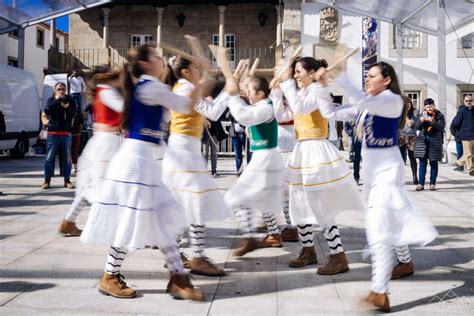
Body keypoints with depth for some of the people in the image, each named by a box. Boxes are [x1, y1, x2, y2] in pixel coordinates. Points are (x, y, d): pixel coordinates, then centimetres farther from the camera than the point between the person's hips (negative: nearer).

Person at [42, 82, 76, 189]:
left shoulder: (70, 100, 9)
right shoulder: (51, 100, 7)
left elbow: (73, 114, -2)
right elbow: (46, 111, -10)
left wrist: (67, 107, -20)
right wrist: (56, 100, -13)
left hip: (66, 133, 1)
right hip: (53, 132, -1)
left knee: (67, 157, 4)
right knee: (49, 157, -2)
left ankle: (67, 180, 11)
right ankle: (47, 180, 4)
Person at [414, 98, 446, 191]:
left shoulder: (440, 116, 1)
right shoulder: (423, 114, 9)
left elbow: (441, 127, -11)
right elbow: (419, 128, 3)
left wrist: (432, 121, -23)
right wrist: (421, 121, -17)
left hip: (435, 141, -2)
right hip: (422, 140, 2)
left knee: (433, 163, 3)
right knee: (422, 163, 0)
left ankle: (432, 184, 9)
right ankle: (421, 184, 1)